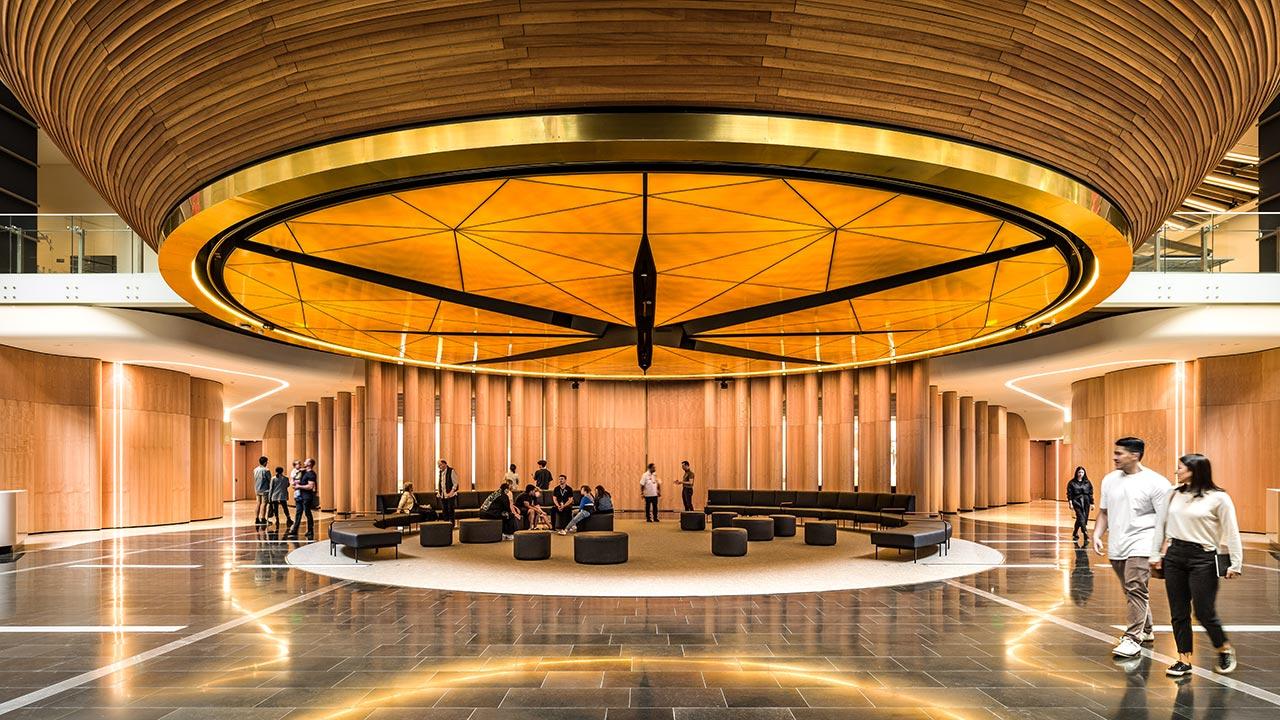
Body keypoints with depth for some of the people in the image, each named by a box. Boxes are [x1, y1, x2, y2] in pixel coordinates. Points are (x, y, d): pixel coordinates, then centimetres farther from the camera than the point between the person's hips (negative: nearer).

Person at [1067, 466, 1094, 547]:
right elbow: (1069, 494, -2)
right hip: (1077, 502, -3)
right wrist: (1070, 503, -9)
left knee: (1082, 519, 8)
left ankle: (1075, 534, 24)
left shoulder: (1087, 483, 7)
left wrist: (1092, 503, 6)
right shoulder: (1072, 483, 0)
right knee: (1081, 518, -15)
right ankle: (1086, 536, -18)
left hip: (1086, 503, 3)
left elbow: (1091, 493, 9)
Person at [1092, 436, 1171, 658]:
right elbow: (1103, 512, 18)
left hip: (1140, 546, -6)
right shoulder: (1110, 479, 10)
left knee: (1136, 590, -13)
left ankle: (1133, 638, -9)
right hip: (1116, 547, 6)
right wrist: (1097, 535, 4)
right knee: (1132, 591, 15)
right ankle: (1146, 631, 32)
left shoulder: (1155, 482, -8)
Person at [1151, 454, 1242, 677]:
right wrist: (1155, 554, 12)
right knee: (1178, 613, 7)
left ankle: (1225, 649, 28)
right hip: (1174, 556, 5)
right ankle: (1184, 660, 17)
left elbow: (1231, 533, -5)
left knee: (1204, 613, 0)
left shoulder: (1218, 498, -7)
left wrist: (1235, 564, -8)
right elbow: (1161, 524, 13)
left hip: (1203, 559, -5)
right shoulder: (1174, 494, 6)